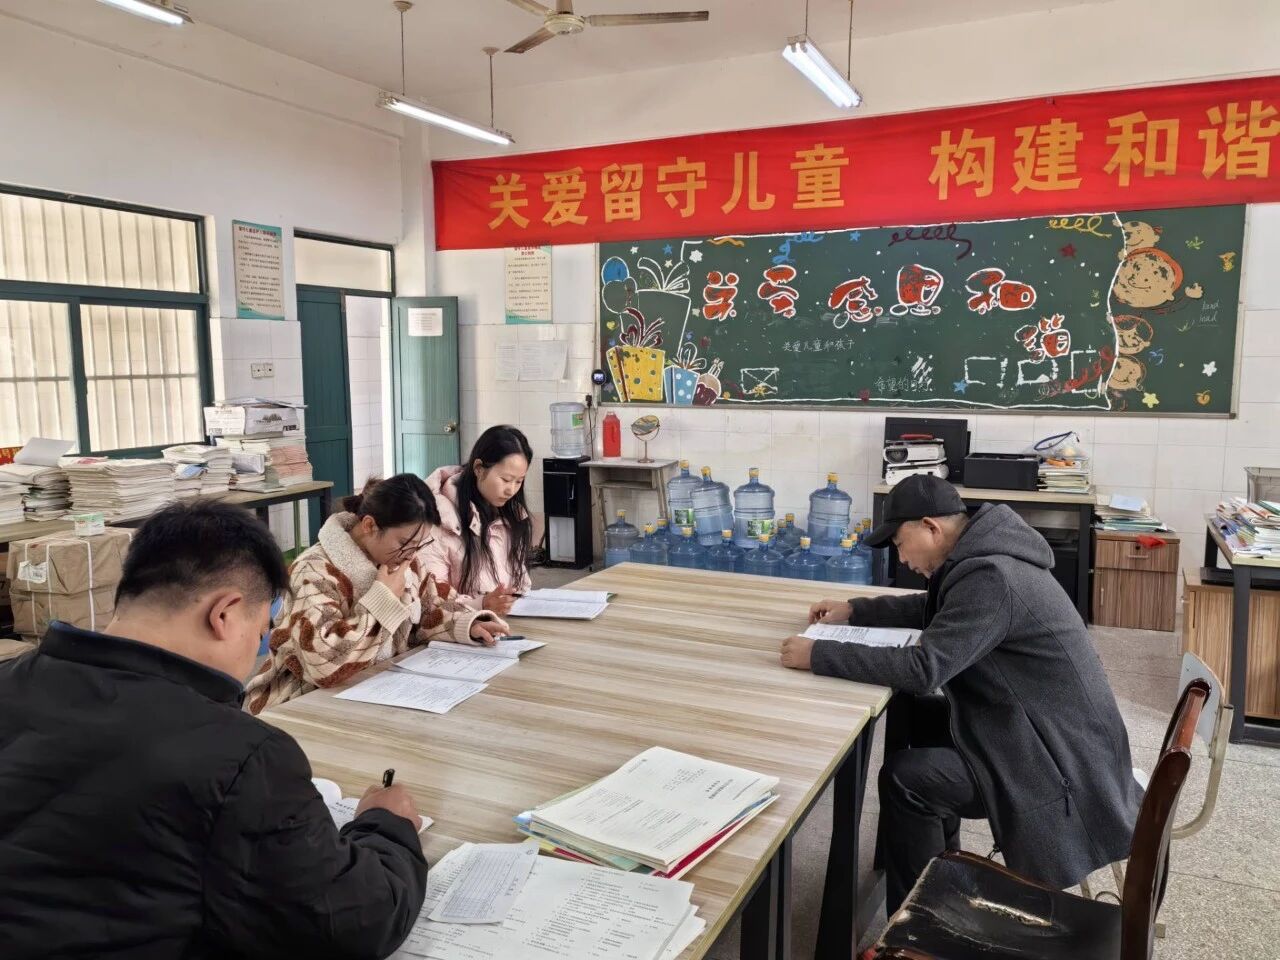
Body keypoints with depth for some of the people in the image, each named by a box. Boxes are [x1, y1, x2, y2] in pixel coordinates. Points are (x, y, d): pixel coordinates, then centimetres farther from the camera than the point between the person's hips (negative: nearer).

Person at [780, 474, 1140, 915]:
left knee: (904, 776, -16)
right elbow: (933, 609, 23)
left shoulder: (990, 578, -26)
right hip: (1052, 732, 10)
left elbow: (924, 668, -30)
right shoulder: (982, 559, 6)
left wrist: (819, 655, -24)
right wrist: (854, 610, 11)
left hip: (1061, 757, -10)